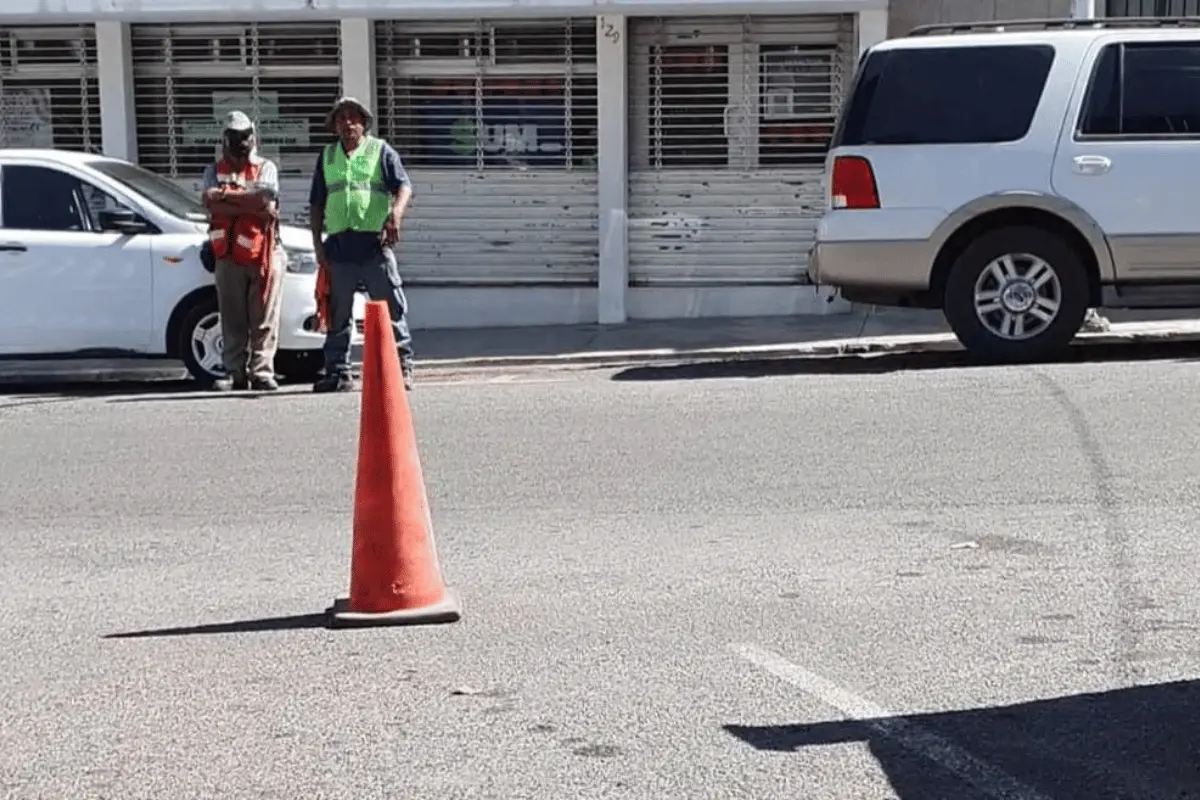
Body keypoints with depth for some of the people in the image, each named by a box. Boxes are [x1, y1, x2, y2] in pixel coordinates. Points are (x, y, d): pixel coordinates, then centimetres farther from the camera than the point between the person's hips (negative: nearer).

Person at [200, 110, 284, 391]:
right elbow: (212, 205, -6)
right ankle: (235, 373, 5)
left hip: (264, 254, -1)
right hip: (228, 254, 1)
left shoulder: (266, 168, 10)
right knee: (232, 319, 2)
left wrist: (225, 195, -7)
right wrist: (253, 208, -12)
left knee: (264, 319, -4)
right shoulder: (214, 171, 14)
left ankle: (262, 371, -2)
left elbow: (264, 197, -10)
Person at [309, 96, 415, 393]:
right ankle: (338, 372, 13)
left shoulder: (381, 150, 7)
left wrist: (396, 213, -26)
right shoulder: (327, 156, 18)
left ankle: (402, 368, 0)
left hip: (374, 244, -4)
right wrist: (317, 242, 10)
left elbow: (403, 186, -6)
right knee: (338, 315, 7)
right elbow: (316, 203, 20)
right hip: (338, 246, 4)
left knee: (391, 309, -5)